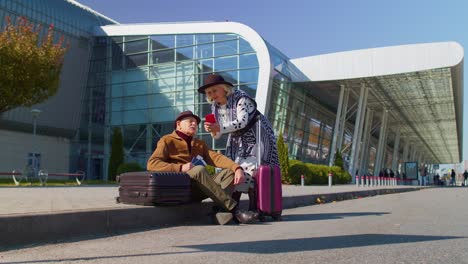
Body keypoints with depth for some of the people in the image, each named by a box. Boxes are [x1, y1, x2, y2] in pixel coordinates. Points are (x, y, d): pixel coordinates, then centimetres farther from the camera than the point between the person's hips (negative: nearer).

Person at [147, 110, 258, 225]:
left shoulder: (200, 144, 26)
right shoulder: (167, 140, 9)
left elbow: (216, 157, 8)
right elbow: (151, 164, -6)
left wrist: (237, 168, -11)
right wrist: (180, 168, -18)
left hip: (198, 189, 6)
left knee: (229, 172, -11)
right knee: (199, 169, -32)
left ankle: (221, 211, -37)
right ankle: (234, 210, -33)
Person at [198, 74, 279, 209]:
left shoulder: (240, 98, -20)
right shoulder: (215, 106, 0)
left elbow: (242, 121, -34)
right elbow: (217, 135, 1)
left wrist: (220, 128, -43)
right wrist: (213, 130, -22)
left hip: (255, 135, -7)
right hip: (237, 139, 7)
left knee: (251, 169, -17)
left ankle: (254, 209, -15)